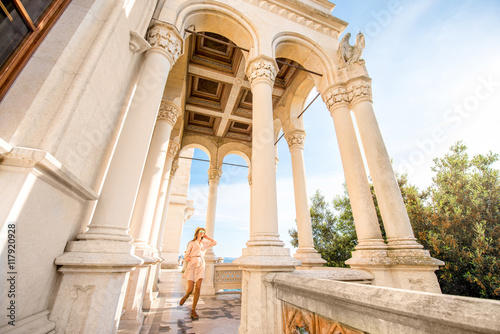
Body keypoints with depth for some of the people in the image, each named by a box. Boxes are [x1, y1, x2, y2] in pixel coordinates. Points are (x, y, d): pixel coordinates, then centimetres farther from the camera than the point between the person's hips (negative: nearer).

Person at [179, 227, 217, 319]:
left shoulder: (204, 243, 17)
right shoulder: (192, 243, 7)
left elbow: (215, 242, 13)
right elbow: (186, 256, 5)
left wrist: (207, 237, 14)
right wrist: (188, 259, -17)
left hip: (201, 265, 3)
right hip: (192, 265, -3)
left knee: (198, 289, -5)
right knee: (190, 289, -6)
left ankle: (193, 310, 8)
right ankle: (186, 296, 28)